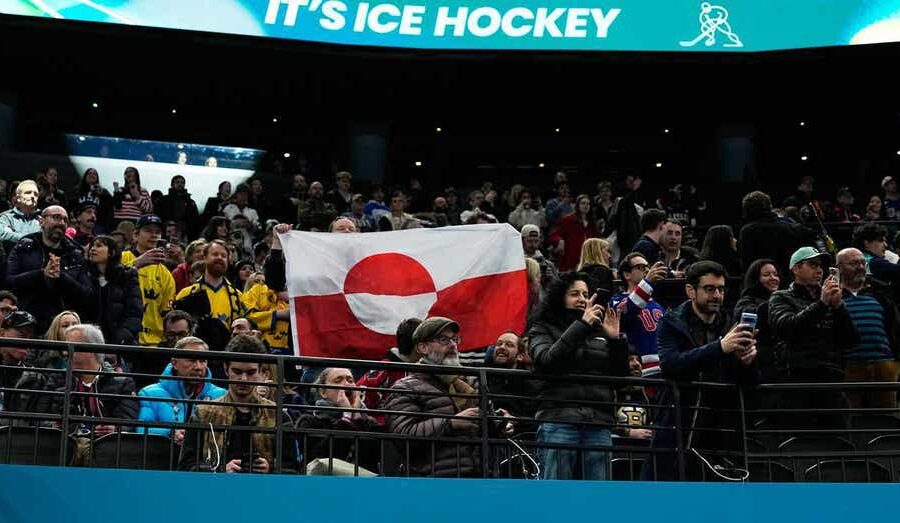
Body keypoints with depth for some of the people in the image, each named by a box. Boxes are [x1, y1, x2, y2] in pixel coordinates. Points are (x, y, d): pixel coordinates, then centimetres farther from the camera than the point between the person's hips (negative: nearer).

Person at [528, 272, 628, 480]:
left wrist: (615, 339, 0)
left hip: (599, 422, 4)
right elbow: (546, 361, -11)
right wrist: (581, 326, -13)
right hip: (559, 419, -4)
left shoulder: (599, 331, 20)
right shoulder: (544, 329, 11)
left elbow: (620, 377, 15)